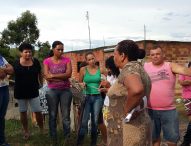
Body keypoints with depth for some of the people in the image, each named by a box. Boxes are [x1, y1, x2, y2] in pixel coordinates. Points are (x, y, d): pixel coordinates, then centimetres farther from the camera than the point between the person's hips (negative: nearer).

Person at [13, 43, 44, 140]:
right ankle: (26, 132, 27)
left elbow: (39, 74, 9)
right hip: (20, 92, 0)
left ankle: (42, 130, 21)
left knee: (38, 111, 0)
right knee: (23, 112, 11)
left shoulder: (35, 62, -4)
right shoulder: (16, 63, -8)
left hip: (33, 91, 0)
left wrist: (41, 84, 12)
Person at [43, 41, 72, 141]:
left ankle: (67, 137, 13)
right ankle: (53, 138, 18)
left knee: (66, 115, 3)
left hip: (65, 90, 0)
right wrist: (63, 77, -10)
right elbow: (47, 77, -9)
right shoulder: (47, 61, 1)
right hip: (52, 90, 0)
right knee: (52, 115, 7)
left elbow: (69, 74, -10)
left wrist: (53, 75, -12)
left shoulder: (67, 60, 3)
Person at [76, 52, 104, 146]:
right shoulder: (83, 69, -1)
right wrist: (82, 84, -11)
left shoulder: (100, 69, 1)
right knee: (84, 121, -6)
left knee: (95, 121, 8)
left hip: (97, 97, 1)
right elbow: (79, 82, 10)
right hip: (87, 96, -1)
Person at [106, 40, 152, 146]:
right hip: (138, 126, 9)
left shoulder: (129, 68, -17)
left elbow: (137, 90, -38)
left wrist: (127, 110, -23)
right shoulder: (138, 68, 12)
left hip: (126, 131, -9)